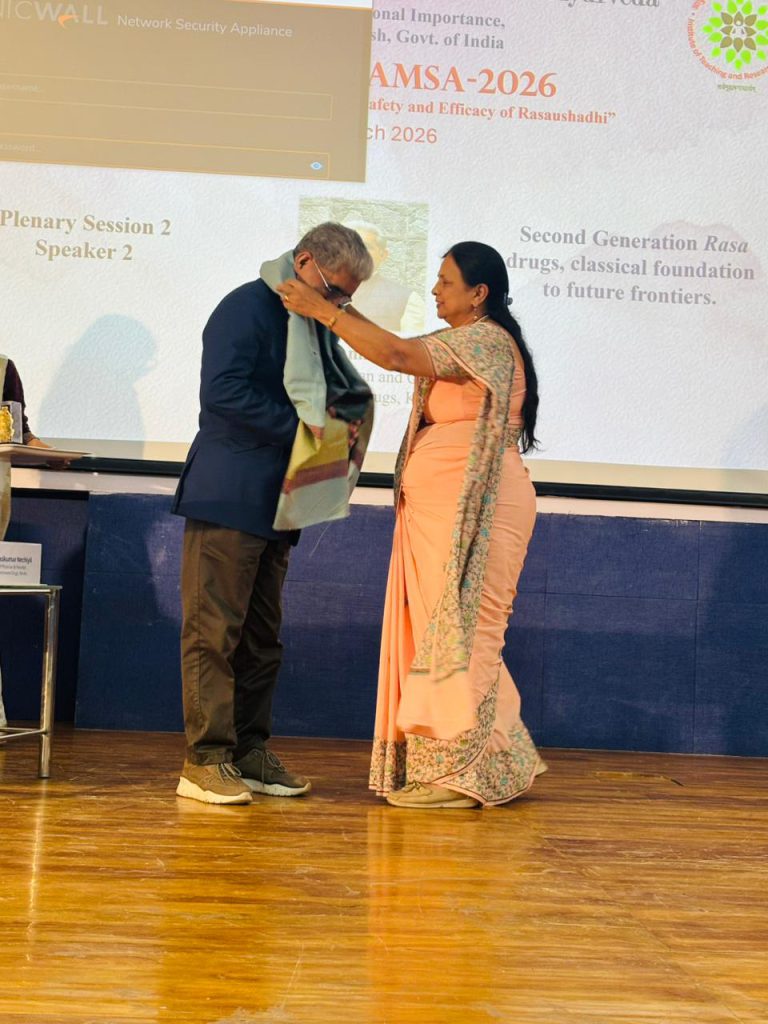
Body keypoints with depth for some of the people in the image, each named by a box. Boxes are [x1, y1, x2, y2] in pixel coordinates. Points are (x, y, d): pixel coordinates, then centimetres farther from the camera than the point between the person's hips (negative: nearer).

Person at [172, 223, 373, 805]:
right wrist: (299, 427, -18)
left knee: (263, 637, 9)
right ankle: (205, 760, -3)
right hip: (228, 496, -8)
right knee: (214, 630, -6)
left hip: (277, 502, 9)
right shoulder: (247, 308, -7)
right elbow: (222, 392, -19)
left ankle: (250, 753, 16)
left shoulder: (318, 328, 18)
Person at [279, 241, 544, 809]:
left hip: (472, 508, -10)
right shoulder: (464, 343, 21)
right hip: (439, 509, 10)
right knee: (448, 632, 10)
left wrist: (323, 310, -17)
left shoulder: (487, 340, -13)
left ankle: (461, 772, -1)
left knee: (459, 631, -7)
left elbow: (398, 354, -23)